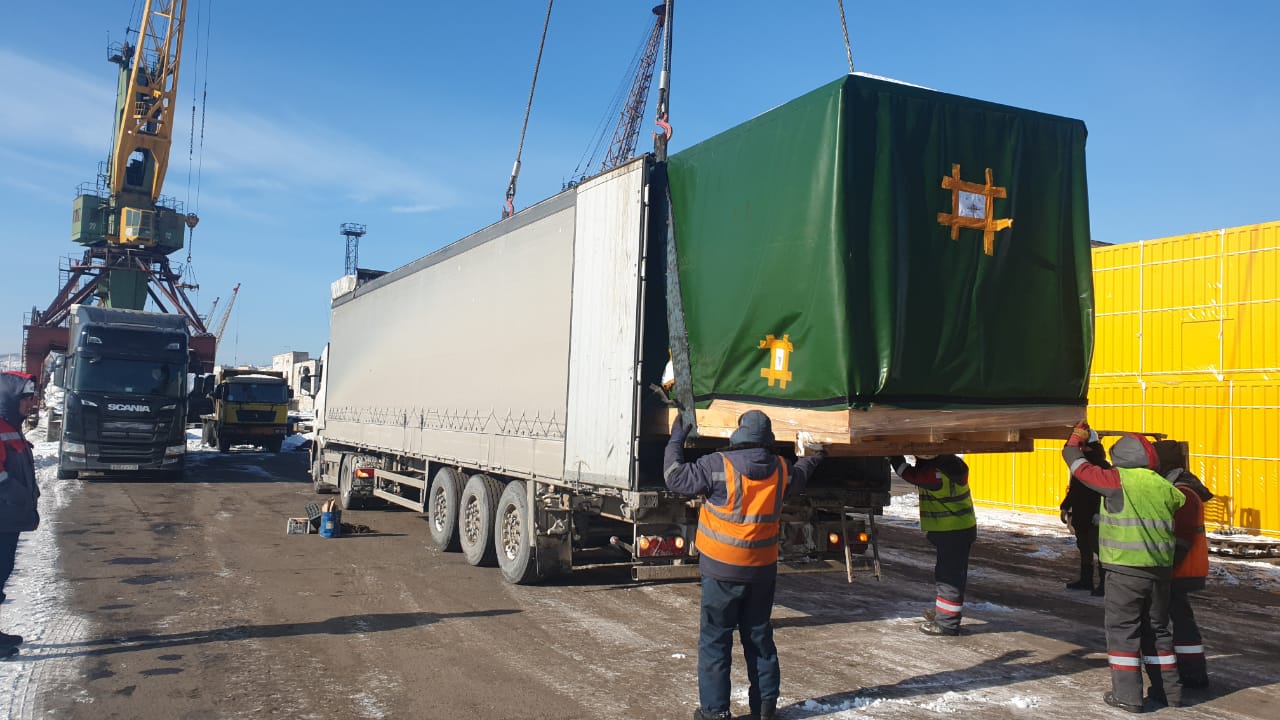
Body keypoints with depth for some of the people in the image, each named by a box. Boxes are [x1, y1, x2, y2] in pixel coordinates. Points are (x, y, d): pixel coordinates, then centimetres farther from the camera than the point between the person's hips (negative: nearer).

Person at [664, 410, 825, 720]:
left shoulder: (718, 465, -17)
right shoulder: (781, 469, -1)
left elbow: (676, 477, -9)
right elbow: (797, 480, 23)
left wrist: (676, 441, 6)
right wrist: (812, 459, 44)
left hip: (722, 570, -4)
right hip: (763, 569, 5)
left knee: (715, 640, 7)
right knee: (759, 637, 17)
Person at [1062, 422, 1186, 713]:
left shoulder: (1118, 479, -8)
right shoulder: (1165, 487, 8)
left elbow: (1076, 463, -1)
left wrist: (1077, 437, 18)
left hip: (1126, 569, -6)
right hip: (1161, 569, 6)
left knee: (1122, 629, 3)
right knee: (1157, 629, 19)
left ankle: (1127, 694, 2)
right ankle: (1170, 689, 26)